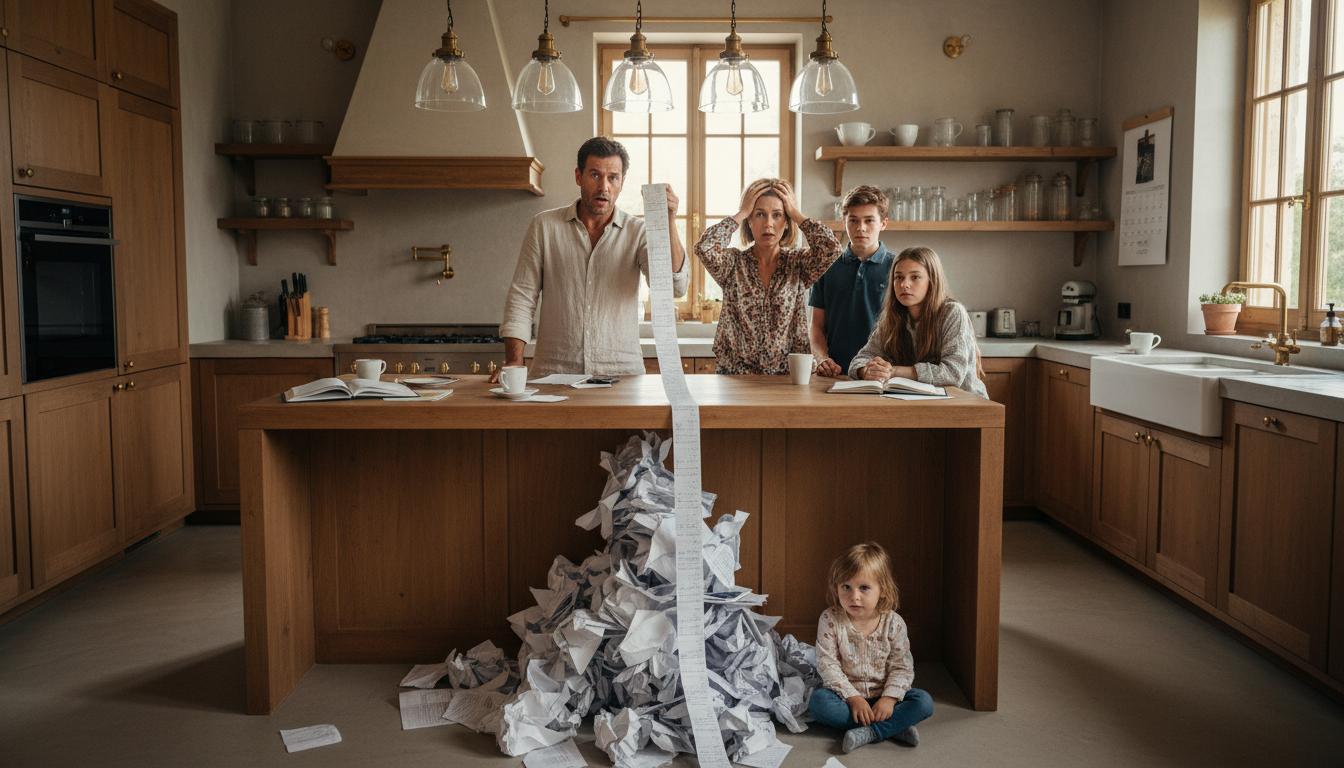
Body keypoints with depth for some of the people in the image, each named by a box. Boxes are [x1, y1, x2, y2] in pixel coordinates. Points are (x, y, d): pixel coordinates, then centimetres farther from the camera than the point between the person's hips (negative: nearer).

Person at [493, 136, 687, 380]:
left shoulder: (638, 232, 7)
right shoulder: (544, 225, 8)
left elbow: (675, 286, -7)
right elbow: (522, 297, 8)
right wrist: (513, 362, -3)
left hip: (621, 371, 1)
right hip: (553, 373, 0)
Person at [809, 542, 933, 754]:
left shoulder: (893, 623, -8)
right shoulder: (830, 620, -11)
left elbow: (902, 667, -5)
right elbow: (827, 665, -13)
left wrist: (889, 699, -20)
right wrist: (852, 698, -21)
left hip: (882, 697, 1)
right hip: (845, 694, -1)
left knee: (924, 702, -20)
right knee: (818, 700, -31)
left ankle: (868, 733, -29)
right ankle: (894, 728, -27)